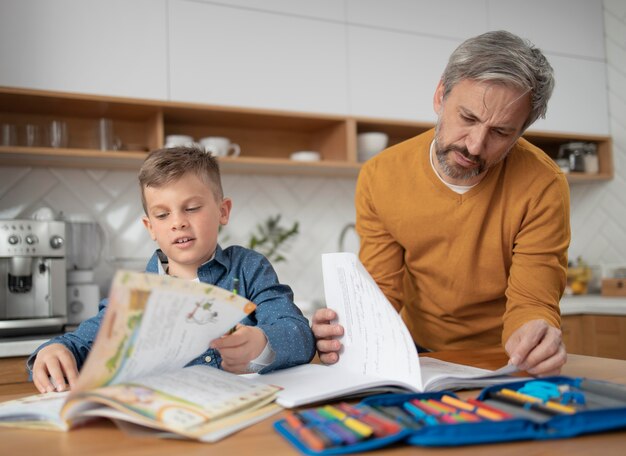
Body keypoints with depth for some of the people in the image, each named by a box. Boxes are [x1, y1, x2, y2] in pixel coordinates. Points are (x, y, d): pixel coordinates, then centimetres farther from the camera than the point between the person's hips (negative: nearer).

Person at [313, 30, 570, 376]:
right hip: (420, 356, 1)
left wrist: (533, 336, -35)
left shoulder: (543, 187, -14)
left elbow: (532, 302, -13)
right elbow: (382, 292, -6)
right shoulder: (379, 178, -10)